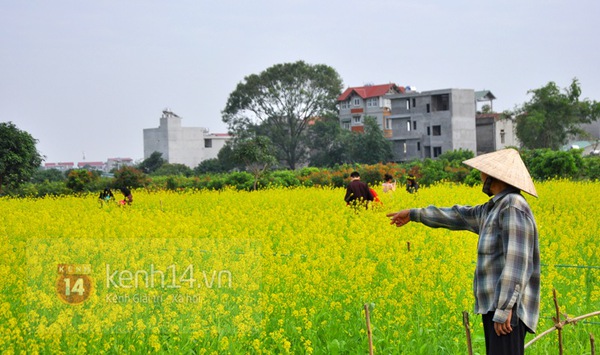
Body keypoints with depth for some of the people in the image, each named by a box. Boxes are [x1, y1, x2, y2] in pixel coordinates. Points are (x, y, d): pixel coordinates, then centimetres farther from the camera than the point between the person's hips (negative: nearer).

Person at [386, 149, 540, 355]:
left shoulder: (513, 207, -13)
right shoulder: (495, 208, 17)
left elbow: (516, 260, -21)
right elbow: (461, 216, 32)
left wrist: (504, 308, -25)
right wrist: (414, 214, 41)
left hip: (506, 307, -10)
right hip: (493, 306, 10)